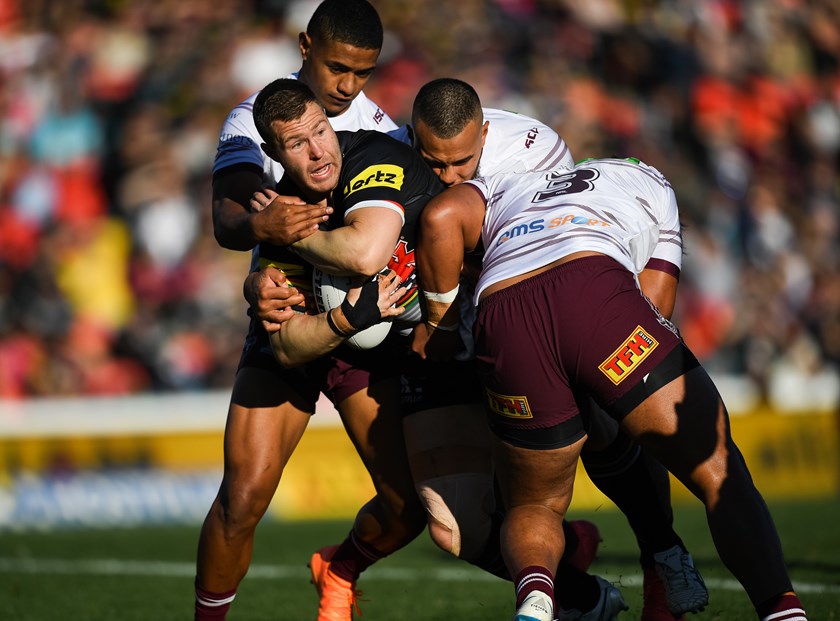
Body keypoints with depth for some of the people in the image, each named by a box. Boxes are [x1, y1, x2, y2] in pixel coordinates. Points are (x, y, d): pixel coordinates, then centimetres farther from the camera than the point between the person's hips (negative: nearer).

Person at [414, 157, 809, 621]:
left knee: (534, 504, 21)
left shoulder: (499, 188, 39)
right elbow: (655, 301, 27)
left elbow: (441, 217, 15)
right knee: (718, 473, 7)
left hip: (501, 326, 2)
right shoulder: (649, 182, 38)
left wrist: (438, 319, 26)